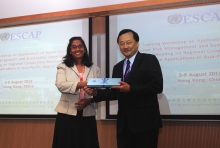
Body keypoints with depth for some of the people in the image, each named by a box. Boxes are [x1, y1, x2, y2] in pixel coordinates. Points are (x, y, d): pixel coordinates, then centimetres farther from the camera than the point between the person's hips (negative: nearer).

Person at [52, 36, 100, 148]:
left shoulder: (94, 69, 12)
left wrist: (89, 100, -13)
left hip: (87, 115, 2)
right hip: (67, 115, -2)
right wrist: (81, 84, -26)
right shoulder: (63, 67, 5)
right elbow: (60, 85, -12)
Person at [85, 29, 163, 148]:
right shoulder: (118, 67, 16)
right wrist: (96, 92, -3)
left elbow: (157, 86, -14)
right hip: (124, 122, 6)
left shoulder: (149, 60, -3)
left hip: (145, 121, -6)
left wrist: (130, 89, -21)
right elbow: (115, 93, 14)